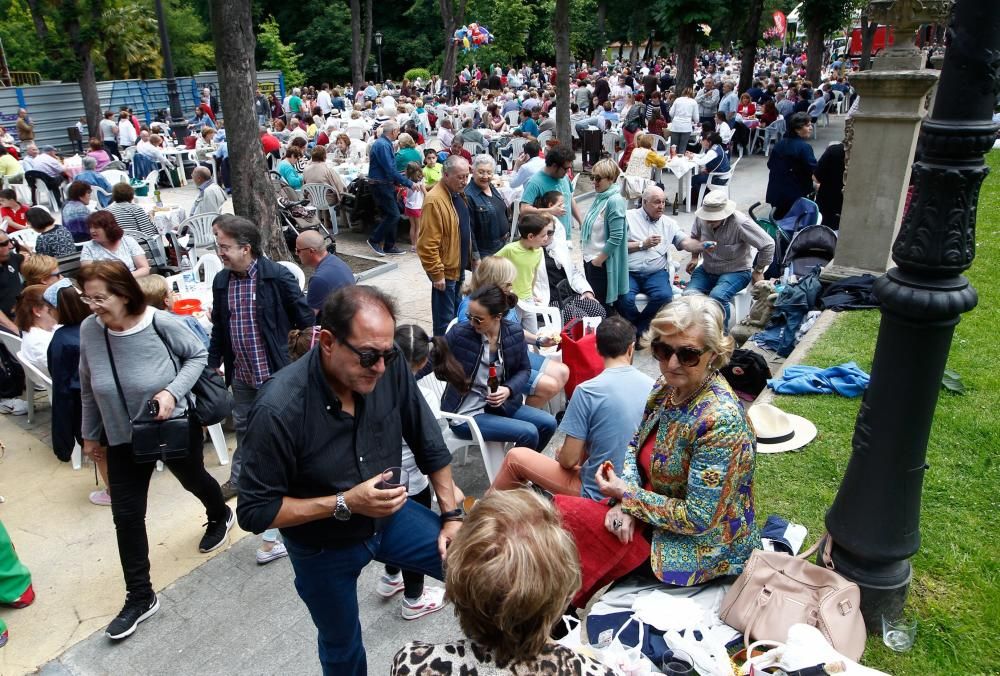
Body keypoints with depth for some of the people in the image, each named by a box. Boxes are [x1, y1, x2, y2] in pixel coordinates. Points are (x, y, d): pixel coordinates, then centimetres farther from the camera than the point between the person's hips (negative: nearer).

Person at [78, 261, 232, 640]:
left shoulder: (161, 324, -24)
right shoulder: (89, 330, -15)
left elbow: (198, 355, -8)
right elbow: (88, 388, 0)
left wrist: (174, 391, -25)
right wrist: (90, 434, 9)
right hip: (123, 437, 3)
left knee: (193, 480, 23)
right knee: (126, 515, 4)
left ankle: (220, 516, 58)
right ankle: (140, 597, 20)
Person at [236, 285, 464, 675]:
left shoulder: (389, 369, -22)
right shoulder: (279, 409, -33)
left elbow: (430, 445, -7)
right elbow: (254, 511, -23)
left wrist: (451, 515, -7)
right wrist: (345, 503, -31)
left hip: (388, 514, 3)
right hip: (323, 546, -2)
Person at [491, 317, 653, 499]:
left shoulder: (587, 391, -21)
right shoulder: (651, 385, -5)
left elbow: (569, 459, -16)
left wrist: (559, 454, 7)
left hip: (599, 493, -6)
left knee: (515, 457, 9)